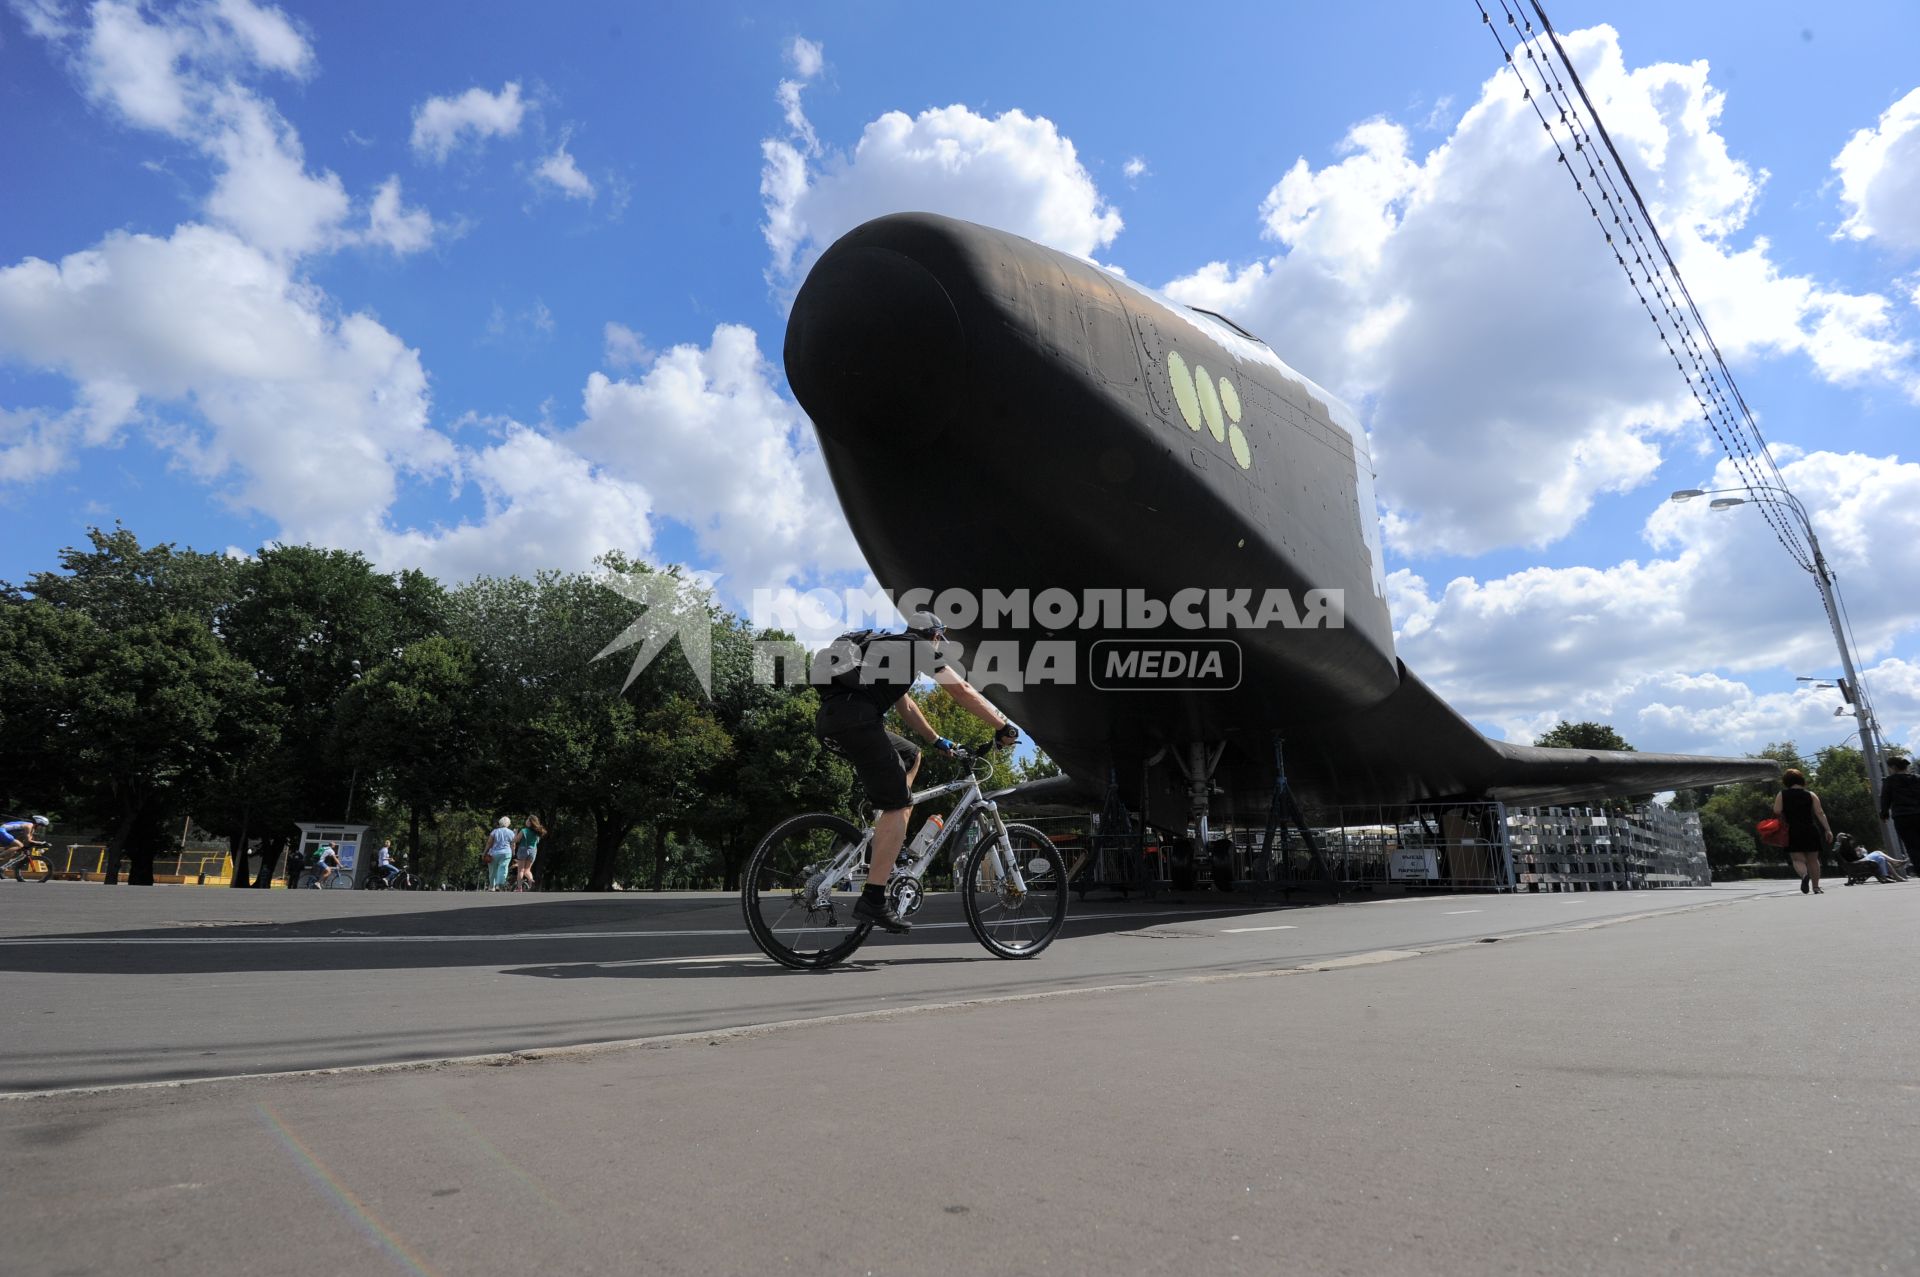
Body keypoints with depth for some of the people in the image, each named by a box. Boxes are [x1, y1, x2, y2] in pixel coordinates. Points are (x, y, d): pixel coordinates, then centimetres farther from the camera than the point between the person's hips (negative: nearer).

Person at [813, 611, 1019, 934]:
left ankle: (886, 853, 21)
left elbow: (905, 705, 42)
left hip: (827, 720, 9)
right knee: (898, 807, -5)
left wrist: (938, 741, 48)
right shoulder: (921, 648, 11)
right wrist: (1005, 728, 15)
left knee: (910, 756, 27)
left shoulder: (884, 646, 35)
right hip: (856, 717, -9)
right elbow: (964, 692, 8)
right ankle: (873, 900, -12)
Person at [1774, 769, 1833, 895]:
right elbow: (1819, 813, -3)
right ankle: (1816, 887, 14)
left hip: (1793, 831, -2)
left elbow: (1777, 811, -8)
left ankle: (1804, 875, -31)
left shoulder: (1782, 795, 0)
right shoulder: (1810, 795, 4)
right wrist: (1828, 830, -2)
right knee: (1813, 860, 13)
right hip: (1811, 830, 2)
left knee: (1797, 859, 0)